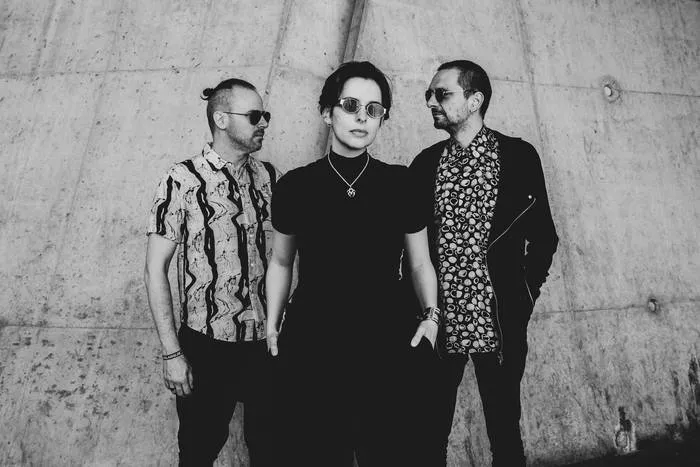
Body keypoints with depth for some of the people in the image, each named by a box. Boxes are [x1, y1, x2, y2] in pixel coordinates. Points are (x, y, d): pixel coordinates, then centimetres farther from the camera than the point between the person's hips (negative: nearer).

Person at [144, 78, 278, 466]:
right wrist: (171, 352, -10)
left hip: (265, 342, 4)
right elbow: (156, 267, -7)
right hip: (207, 345, -3)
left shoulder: (268, 176, 2)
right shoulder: (183, 180, -10)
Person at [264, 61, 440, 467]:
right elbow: (281, 263, 11)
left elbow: (421, 263, 7)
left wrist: (431, 315, -7)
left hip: (389, 346, 0)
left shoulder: (401, 184, -1)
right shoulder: (295, 186, -1)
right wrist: (272, 327, 8)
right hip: (311, 346, 0)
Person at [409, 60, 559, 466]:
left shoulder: (518, 156, 1)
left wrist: (525, 295, -2)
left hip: (498, 324, -2)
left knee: (504, 433, 9)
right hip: (437, 323, 2)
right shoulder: (424, 164, 8)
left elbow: (543, 236, 5)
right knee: (431, 434, 7)